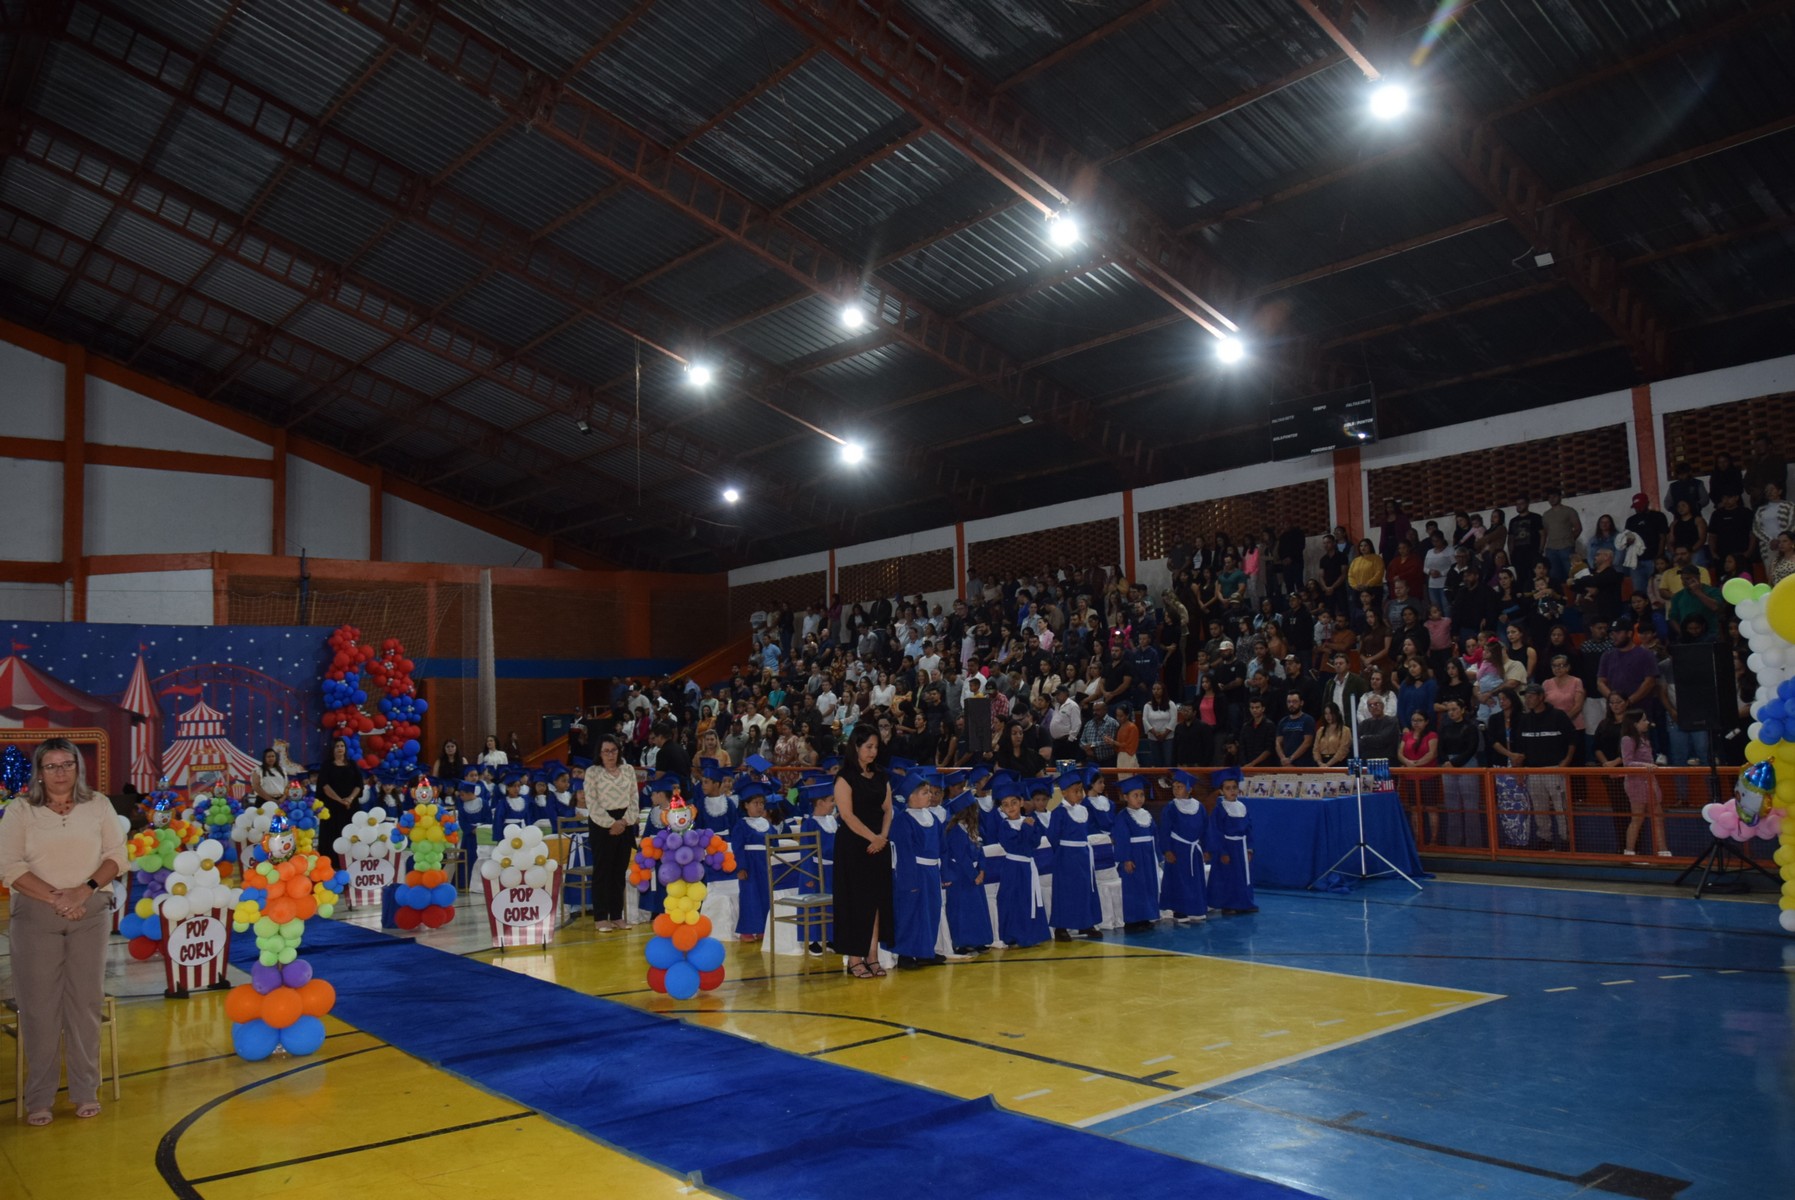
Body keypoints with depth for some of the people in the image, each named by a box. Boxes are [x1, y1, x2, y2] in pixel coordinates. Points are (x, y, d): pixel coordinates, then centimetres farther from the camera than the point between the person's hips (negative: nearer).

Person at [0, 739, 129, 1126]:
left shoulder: (98, 806, 6)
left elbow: (116, 857, 3)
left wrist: (85, 889, -13)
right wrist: (55, 897, -15)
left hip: (91, 913, 1)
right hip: (36, 915, -1)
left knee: (85, 1001, 3)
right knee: (39, 1005, 0)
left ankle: (86, 1090, 12)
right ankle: (39, 1098, 10)